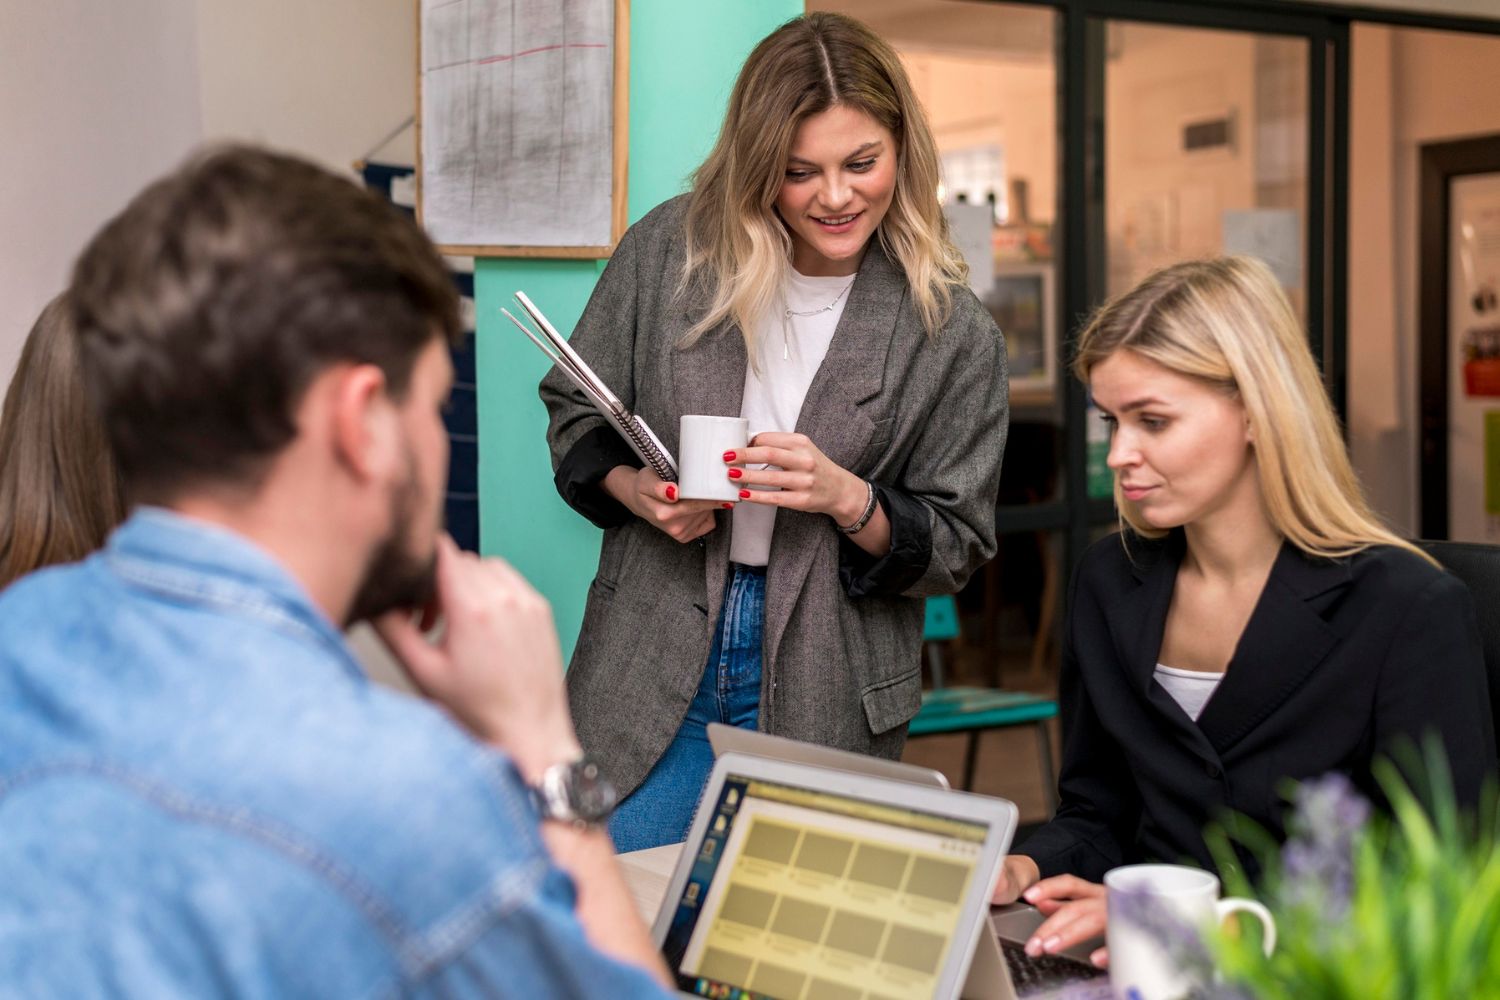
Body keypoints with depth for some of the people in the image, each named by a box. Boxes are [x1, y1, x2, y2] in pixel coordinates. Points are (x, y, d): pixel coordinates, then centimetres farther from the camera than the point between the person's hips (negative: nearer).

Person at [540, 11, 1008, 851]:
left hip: (824, 698, -1)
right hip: (652, 668, 1)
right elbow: (575, 413, 10)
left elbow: (957, 551, -1)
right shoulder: (670, 250, -2)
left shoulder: (953, 333, -6)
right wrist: (635, 492, -10)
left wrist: (849, 500, -20)